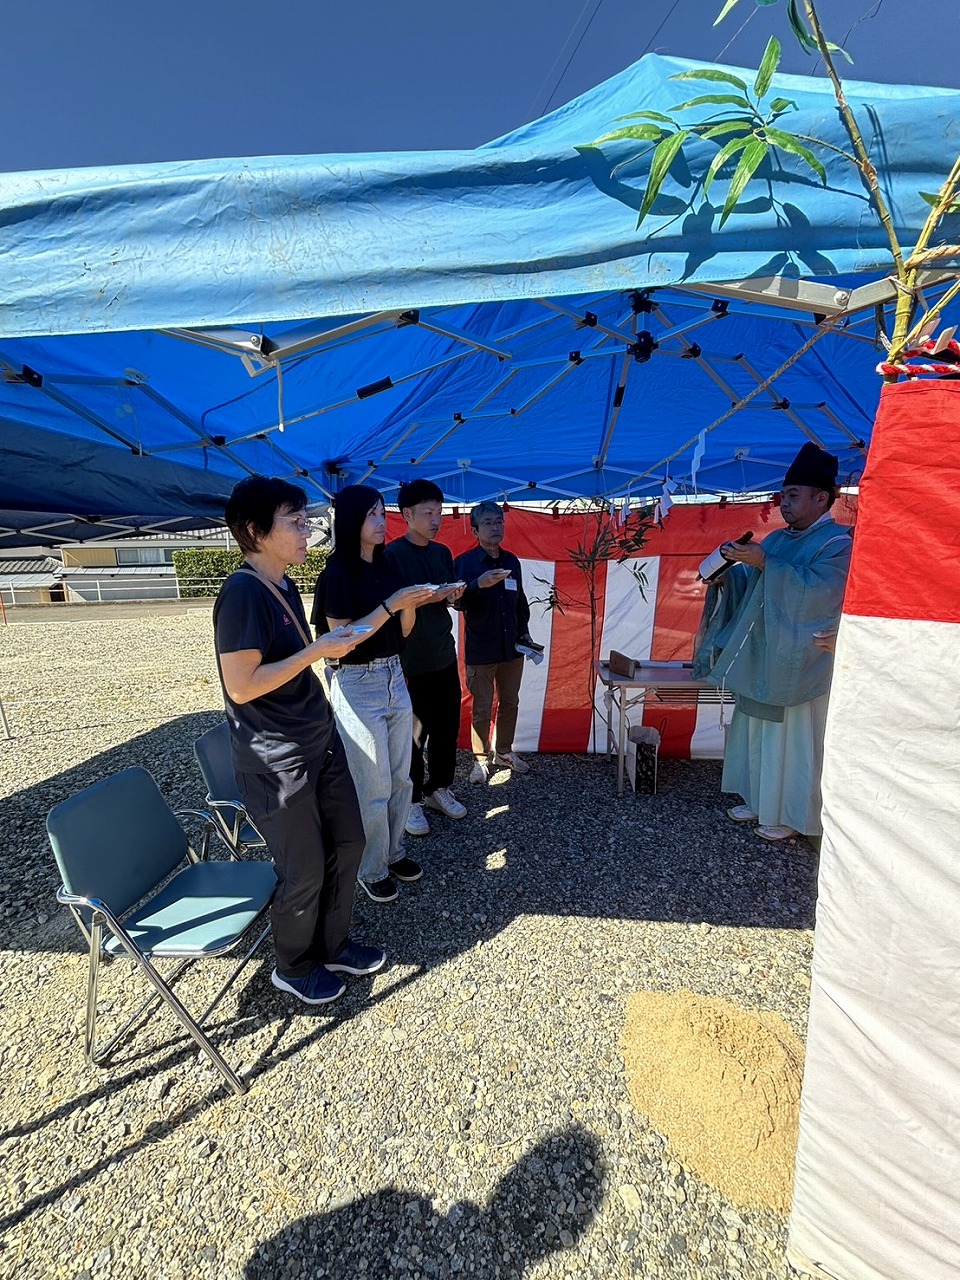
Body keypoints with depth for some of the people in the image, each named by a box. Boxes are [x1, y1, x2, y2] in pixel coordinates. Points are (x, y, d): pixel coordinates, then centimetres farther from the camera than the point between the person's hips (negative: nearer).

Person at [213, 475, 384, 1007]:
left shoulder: (285, 587, 9)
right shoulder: (243, 593, -20)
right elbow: (241, 686, -24)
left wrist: (338, 643, 10)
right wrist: (318, 651, -21)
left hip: (320, 743, 9)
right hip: (277, 762, -9)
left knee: (348, 842, 18)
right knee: (305, 872, 7)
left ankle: (333, 947, 40)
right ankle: (294, 968, 35)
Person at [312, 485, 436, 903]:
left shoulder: (385, 566, 7)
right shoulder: (338, 572, -12)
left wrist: (411, 604, -8)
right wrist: (391, 605, -23)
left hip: (394, 679, 7)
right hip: (358, 686, -7)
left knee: (400, 778, 15)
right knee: (373, 787, 4)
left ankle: (393, 852, 34)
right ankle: (372, 870, 24)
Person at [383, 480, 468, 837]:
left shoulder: (443, 552, 11)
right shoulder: (392, 554, -9)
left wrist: (454, 595, -3)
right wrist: (430, 596, -23)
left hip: (444, 655, 6)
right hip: (411, 660, -6)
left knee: (447, 726, 12)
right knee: (414, 733, 3)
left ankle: (439, 788, 30)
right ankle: (411, 800, 19)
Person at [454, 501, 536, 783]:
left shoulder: (511, 561, 7)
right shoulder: (464, 563, -9)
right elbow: (458, 601, -18)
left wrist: (524, 631, 12)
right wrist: (479, 584, -34)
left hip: (511, 647, 5)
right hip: (480, 649, -5)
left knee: (510, 703, 15)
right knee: (482, 709, 3)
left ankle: (504, 752, 33)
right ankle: (481, 759, 21)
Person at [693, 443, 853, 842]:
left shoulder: (838, 543, -9)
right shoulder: (778, 539, 14)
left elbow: (816, 591, -25)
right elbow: (748, 586, 15)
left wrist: (764, 564, -26)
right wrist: (729, 569, -5)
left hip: (797, 666, -8)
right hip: (761, 660, 8)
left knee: (792, 741, 1)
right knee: (755, 732, 14)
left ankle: (793, 816, 17)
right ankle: (759, 801, 30)